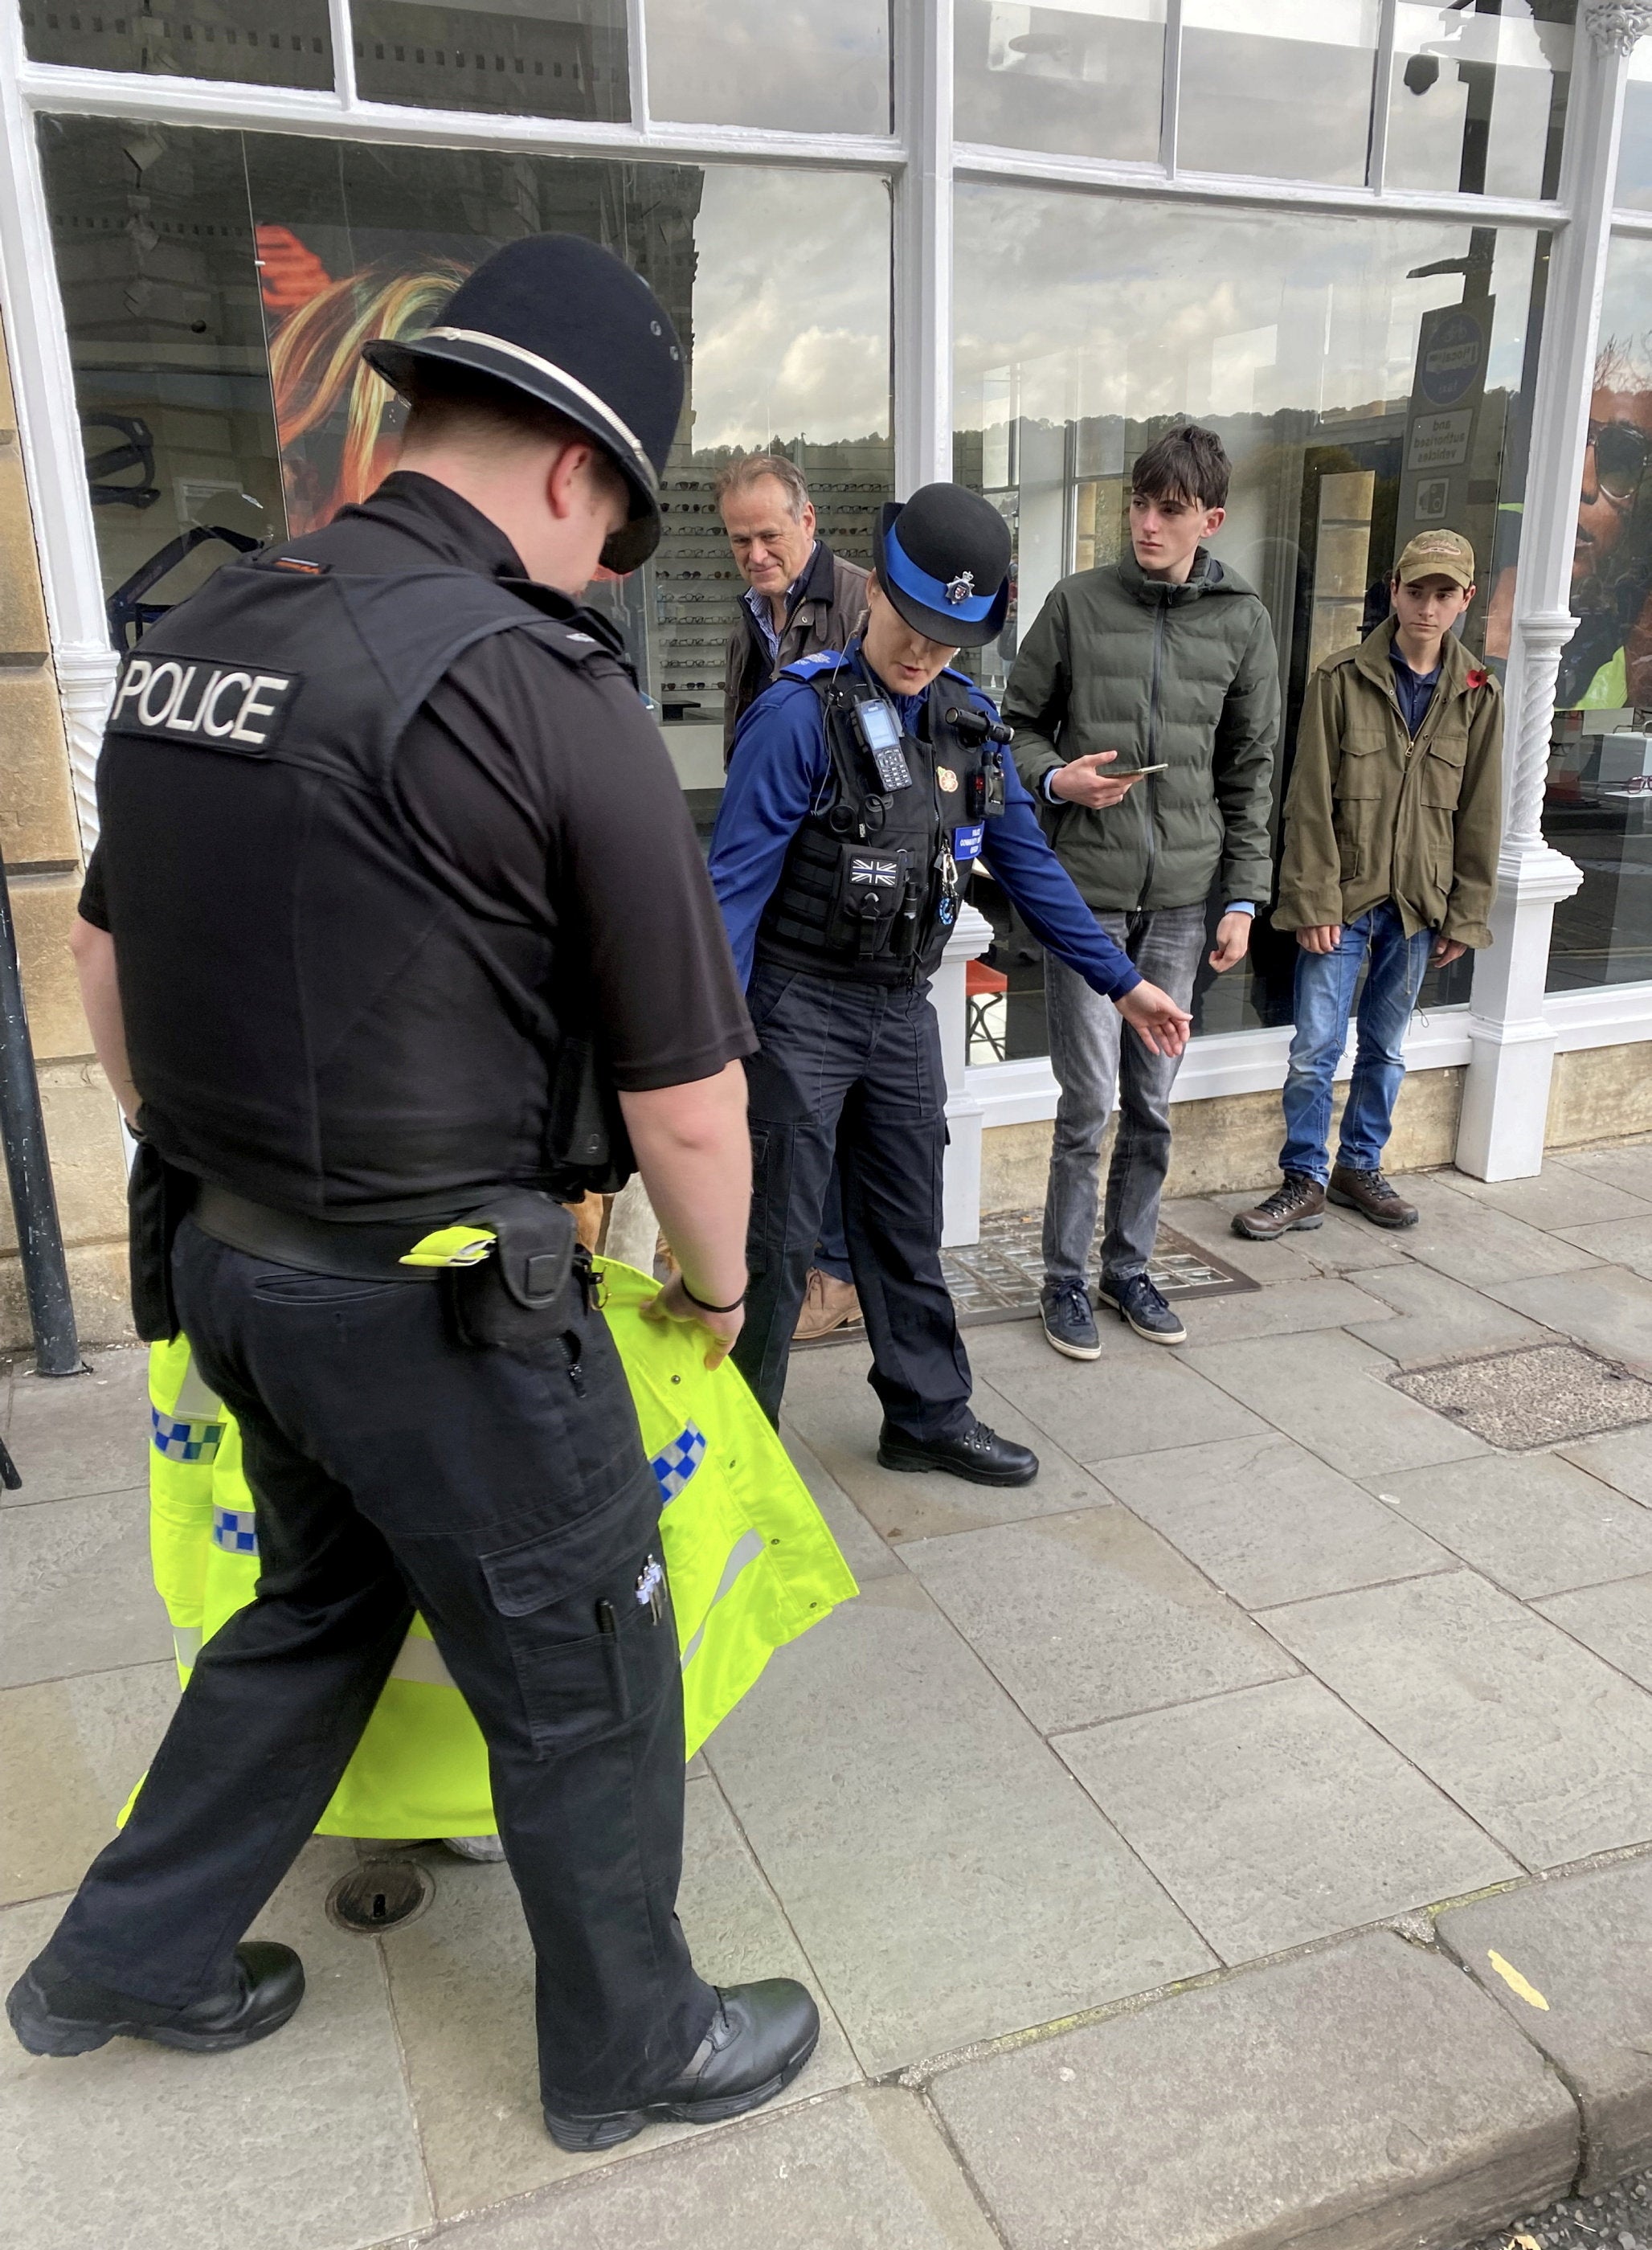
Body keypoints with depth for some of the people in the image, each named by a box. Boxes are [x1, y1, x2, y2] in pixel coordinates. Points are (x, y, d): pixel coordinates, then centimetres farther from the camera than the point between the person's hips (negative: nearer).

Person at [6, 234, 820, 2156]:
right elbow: (685, 1096, -15)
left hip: (227, 1256, 8)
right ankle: (628, 2048, 37)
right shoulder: (541, 689, -18)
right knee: (581, 1684, 14)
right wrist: (716, 1284, 4)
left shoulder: (189, 633, 3)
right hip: (441, 1302, -7)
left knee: (321, 1603, 29)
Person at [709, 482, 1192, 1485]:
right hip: (799, 1011, -6)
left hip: (901, 1012, 6)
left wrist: (1125, 982, 11)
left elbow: (1027, 861, 11)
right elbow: (737, 880, -18)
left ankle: (930, 1415, 32)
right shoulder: (802, 714, -15)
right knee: (777, 1240, 3)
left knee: (909, 1230, 17)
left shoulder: (970, 721, 4)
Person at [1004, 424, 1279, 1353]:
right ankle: (1068, 1276, 16)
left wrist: (1243, 898, 5)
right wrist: (1056, 780, -14)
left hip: (1183, 893, 2)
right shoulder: (1079, 603, 0)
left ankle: (1130, 1263, 26)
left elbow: (1251, 771, 9)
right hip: (1086, 886, -2)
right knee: (1090, 1099, -1)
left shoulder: (1243, 622, 6)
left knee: (1153, 1102, 9)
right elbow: (1021, 726, 8)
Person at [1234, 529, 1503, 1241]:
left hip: (1418, 906, 3)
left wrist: (1465, 914, 4)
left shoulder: (1477, 696, 5)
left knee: (1386, 1051, 13)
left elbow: (1479, 817, 7)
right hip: (1342, 899, -3)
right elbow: (1310, 801, -8)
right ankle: (1305, 1182, 10)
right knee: (1315, 1049, -3)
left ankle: (1359, 1168, 28)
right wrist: (1314, 900, -12)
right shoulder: (1342, 678, -5)